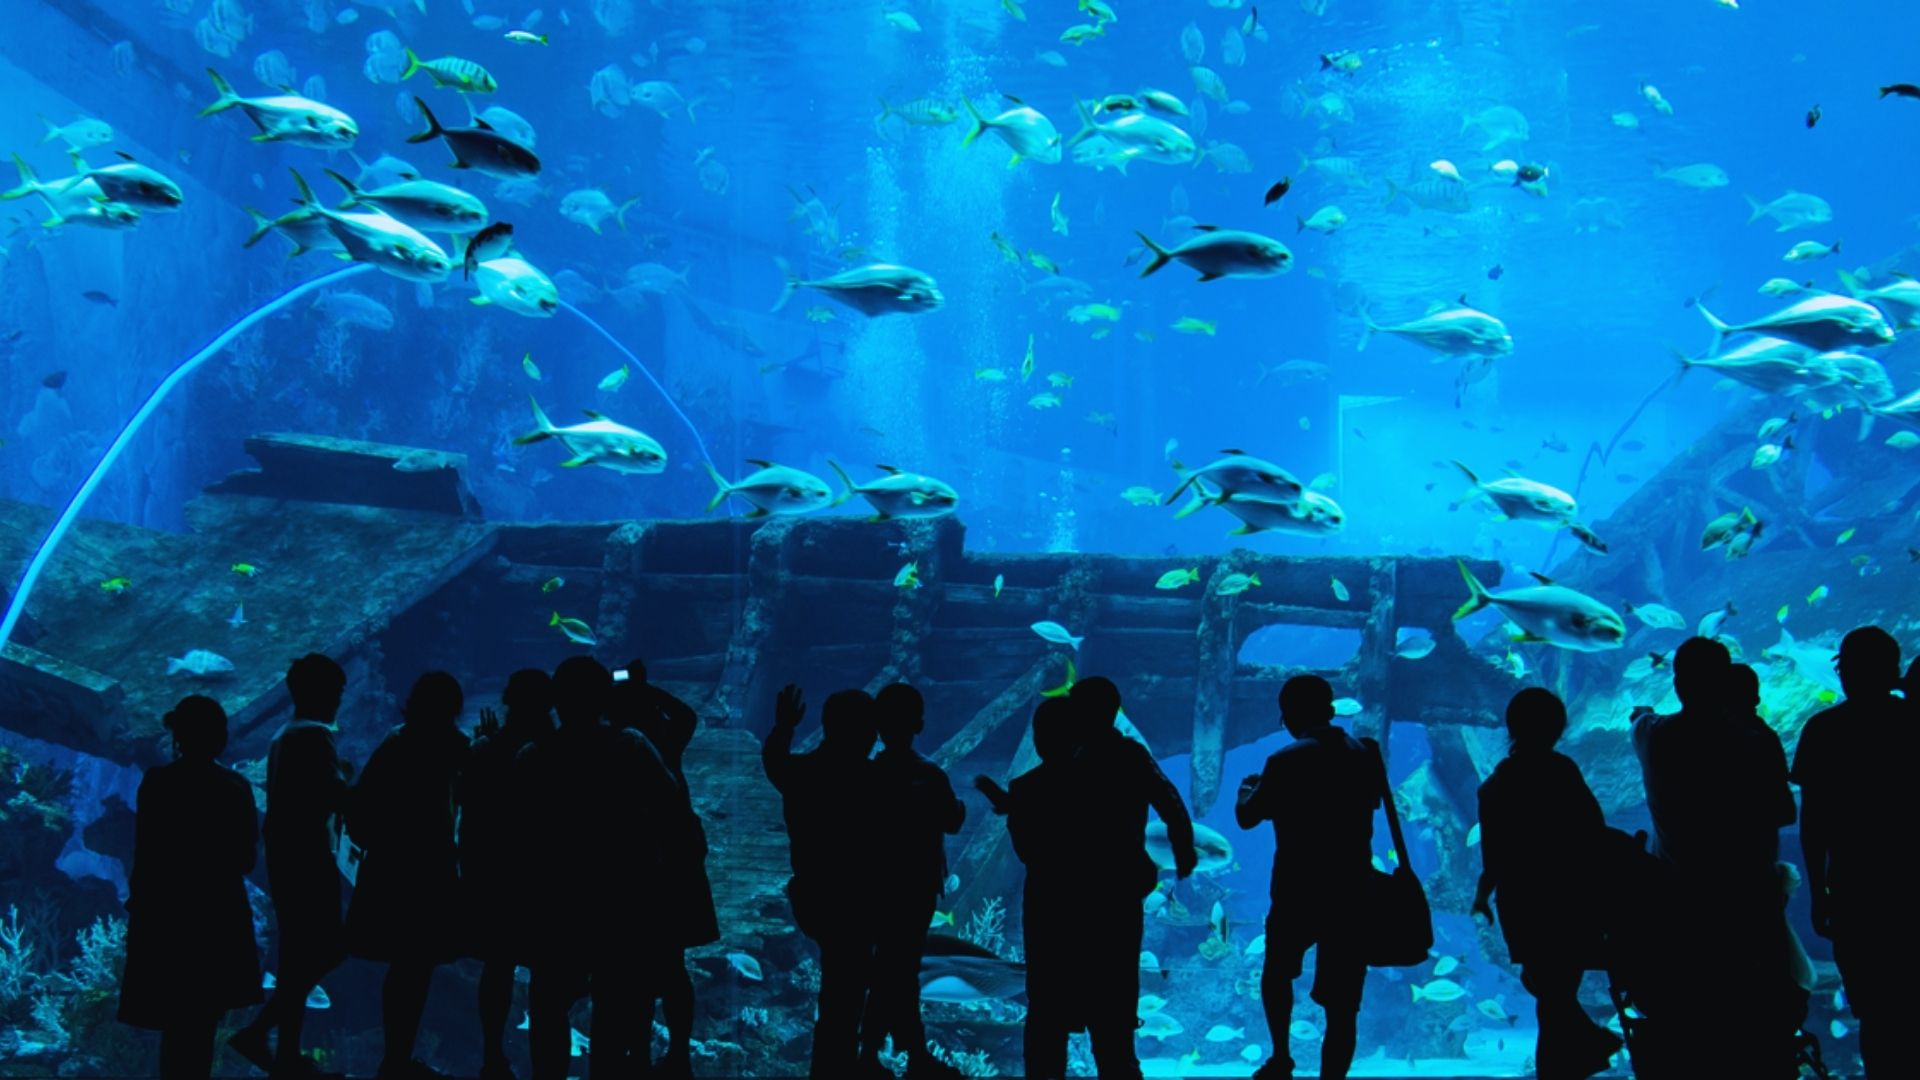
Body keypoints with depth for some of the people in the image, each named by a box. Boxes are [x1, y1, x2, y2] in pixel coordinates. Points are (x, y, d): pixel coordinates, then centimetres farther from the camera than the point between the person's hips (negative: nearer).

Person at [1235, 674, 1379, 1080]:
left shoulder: (1287, 762, -12)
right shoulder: (1365, 755, 3)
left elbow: (1247, 818, -6)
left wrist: (1247, 790, 16)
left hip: (1298, 894, -3)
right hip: (1353, 894, 3)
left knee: (1277, 970, 24)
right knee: (1341, 1004, 3)